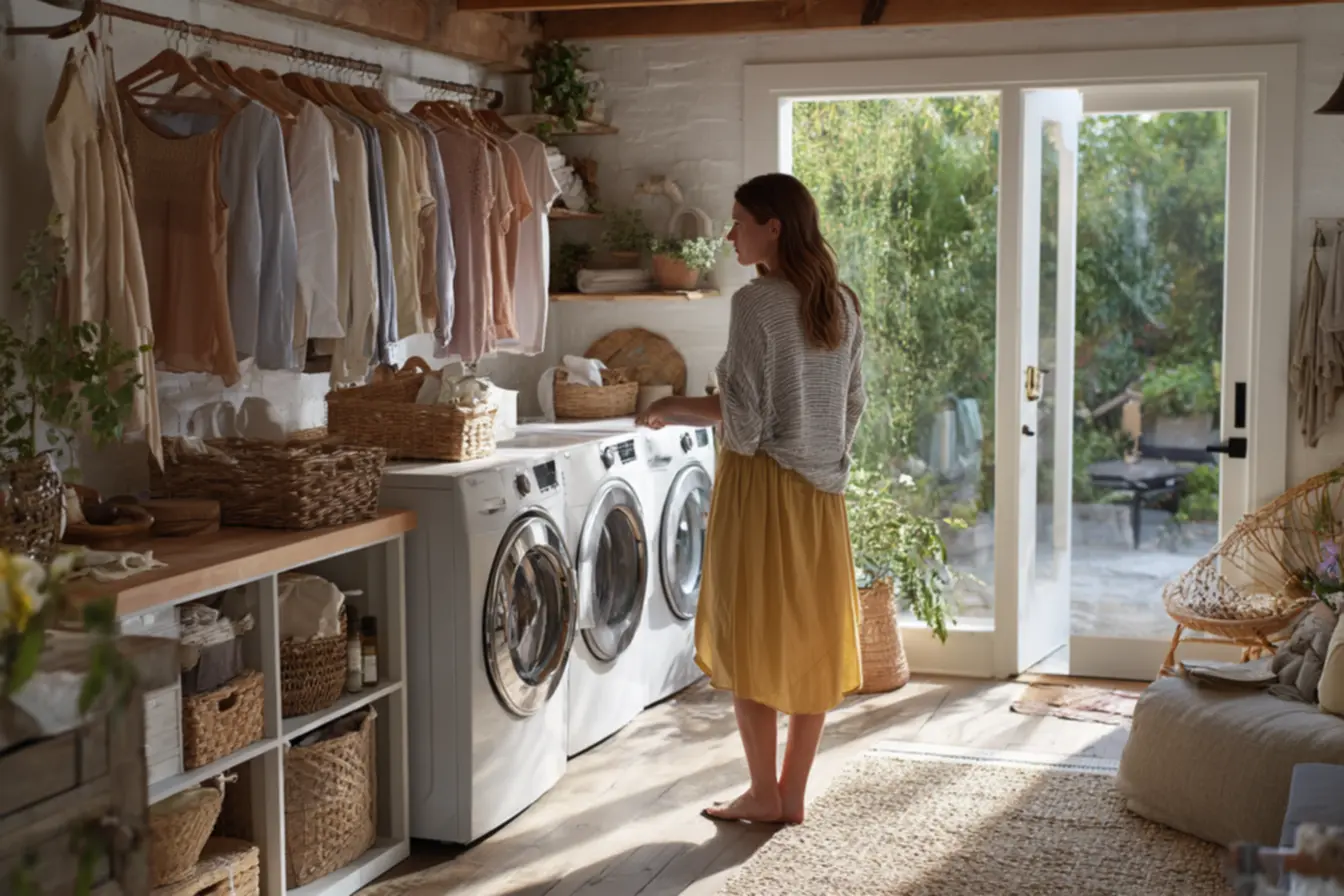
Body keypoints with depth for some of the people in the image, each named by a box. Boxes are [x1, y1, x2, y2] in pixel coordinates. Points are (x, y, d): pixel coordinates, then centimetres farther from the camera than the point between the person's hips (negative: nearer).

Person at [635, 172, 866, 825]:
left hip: (761, 483, -7)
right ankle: (793, 794, 17)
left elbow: (744, 421, -18)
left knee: (752, 634, 4)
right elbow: (852, 405, 12)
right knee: (812, 639, 9)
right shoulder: (841, 304, 7)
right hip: (820, 490, 7)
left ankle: (764, 794, 11)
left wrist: (675, 410, -4)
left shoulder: (755, 304, -15)